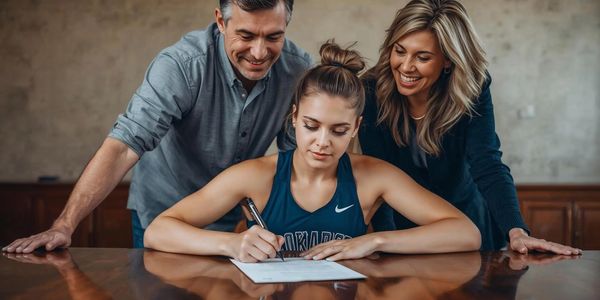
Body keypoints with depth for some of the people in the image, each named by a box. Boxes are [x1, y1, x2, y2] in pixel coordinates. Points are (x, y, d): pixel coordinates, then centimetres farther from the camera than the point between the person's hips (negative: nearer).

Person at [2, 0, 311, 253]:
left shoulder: (297, 70, -16)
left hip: (236, 220, 3)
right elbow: (124, 145, -33)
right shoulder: (182, 64, -27)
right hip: (163, 216, -3)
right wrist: (64, 225, -40)